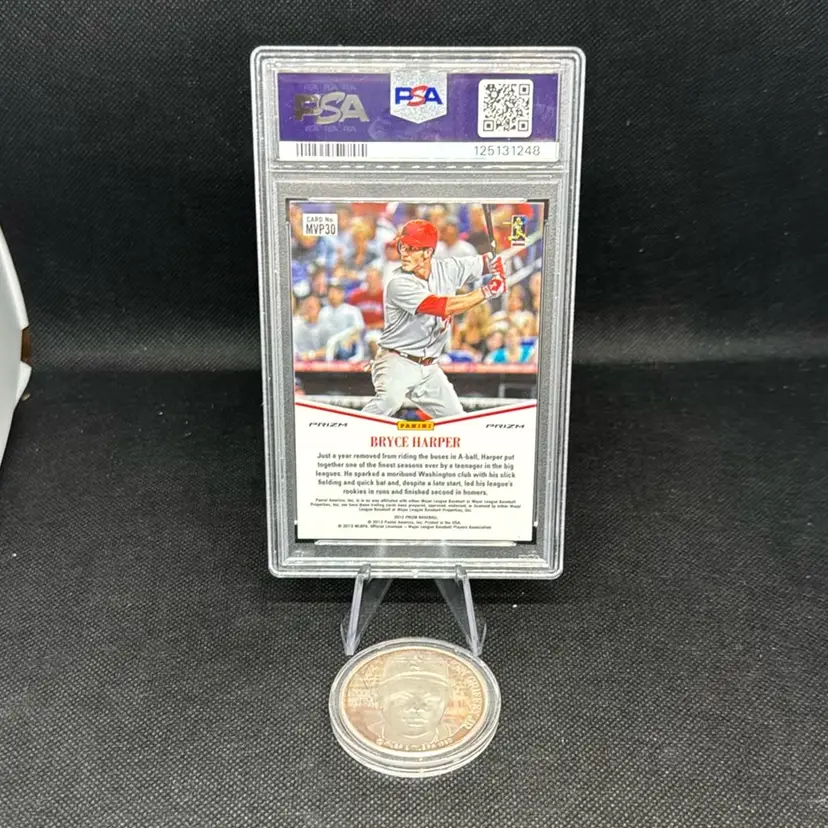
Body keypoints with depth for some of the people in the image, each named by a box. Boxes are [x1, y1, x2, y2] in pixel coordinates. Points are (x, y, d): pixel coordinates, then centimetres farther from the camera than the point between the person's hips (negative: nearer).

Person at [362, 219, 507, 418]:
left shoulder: (447, 269, -1)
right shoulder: (399, 284, -18)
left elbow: (484, 263, 10)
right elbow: (443, 307, -27)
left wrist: (495, 264, -14)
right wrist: (487, 291, -22)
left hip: (429, 368, 6)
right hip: (397, 362, -6)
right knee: (389, 399, -34)